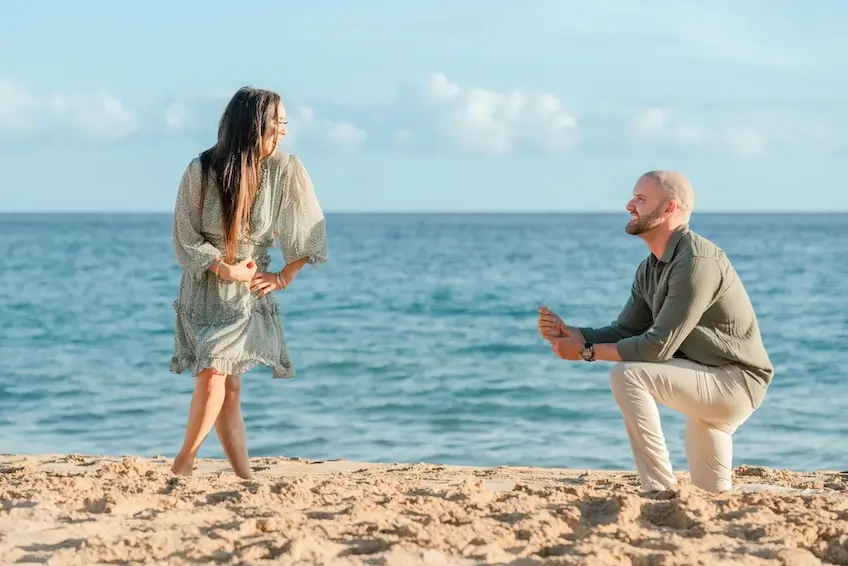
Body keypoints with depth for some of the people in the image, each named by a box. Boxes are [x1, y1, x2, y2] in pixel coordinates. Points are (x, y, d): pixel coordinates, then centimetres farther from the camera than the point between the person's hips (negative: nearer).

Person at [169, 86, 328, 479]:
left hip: (251, 290, 2)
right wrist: (225, 269, -16)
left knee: (224, 383, -6)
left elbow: (308, 232, 2)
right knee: (215, 378, -13)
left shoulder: (285, 171, -9)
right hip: (205, 288, -2)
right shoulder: (202, 170, -14)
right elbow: (185, 236, -7)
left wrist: (284, 277, 0)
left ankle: (182, 465, 7)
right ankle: (245, 478, -3)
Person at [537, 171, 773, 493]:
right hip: (711, 382, 10)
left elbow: (659, 346, -26)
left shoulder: (696, 261, -23)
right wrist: (570, 333, -12)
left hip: (735, 381, -10)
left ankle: (661, 491, -21)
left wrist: (587, 352, -20)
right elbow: (623, 332, 5)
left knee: (628, 375, -25)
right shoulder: (650, 270, 8)